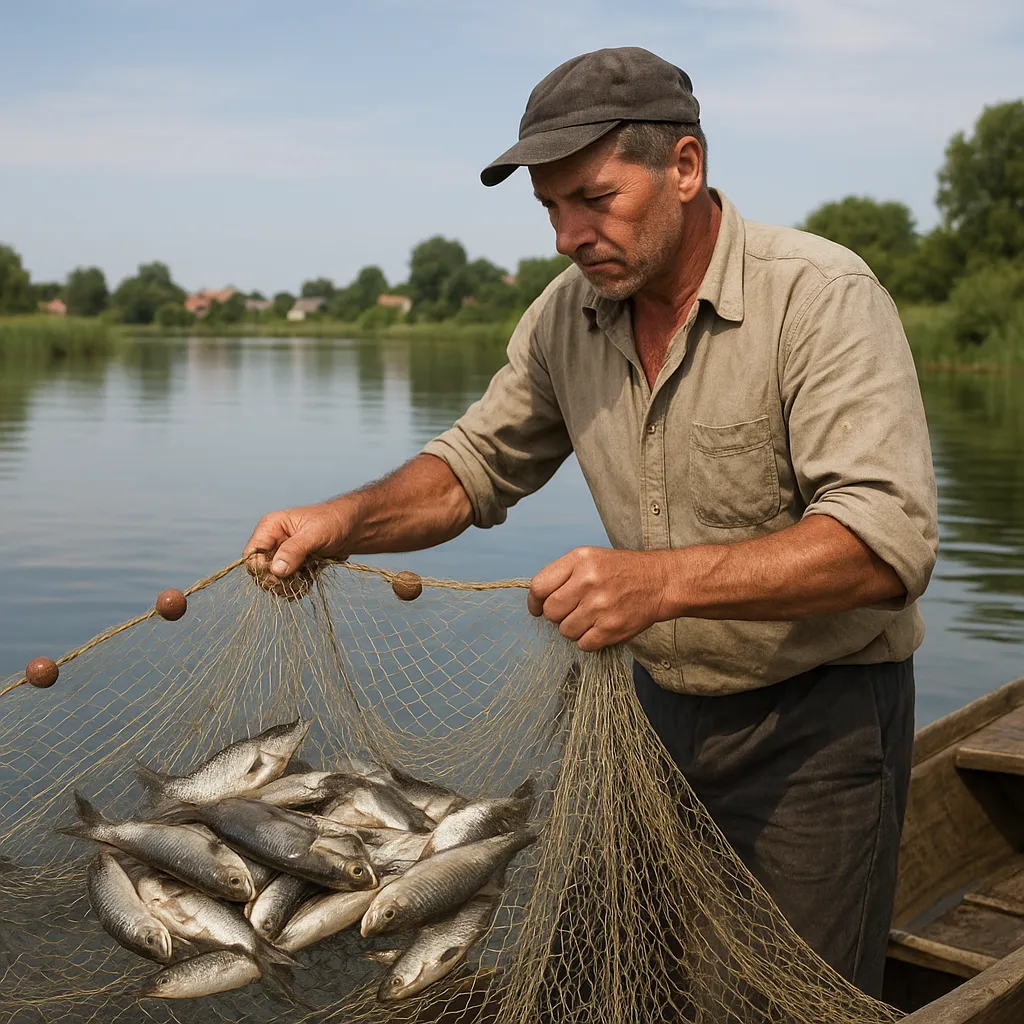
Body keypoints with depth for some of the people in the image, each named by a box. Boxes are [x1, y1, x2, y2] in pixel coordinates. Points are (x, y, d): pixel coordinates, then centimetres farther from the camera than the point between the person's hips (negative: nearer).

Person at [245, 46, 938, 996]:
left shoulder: (821, 296, -21)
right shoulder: (569, 314, -2)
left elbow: (887, 540, -30)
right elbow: (476, 464, 8)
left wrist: (664, 578, -42)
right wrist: (343, 521, -12)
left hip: (818, 717, -5)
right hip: (662, 702, 6)